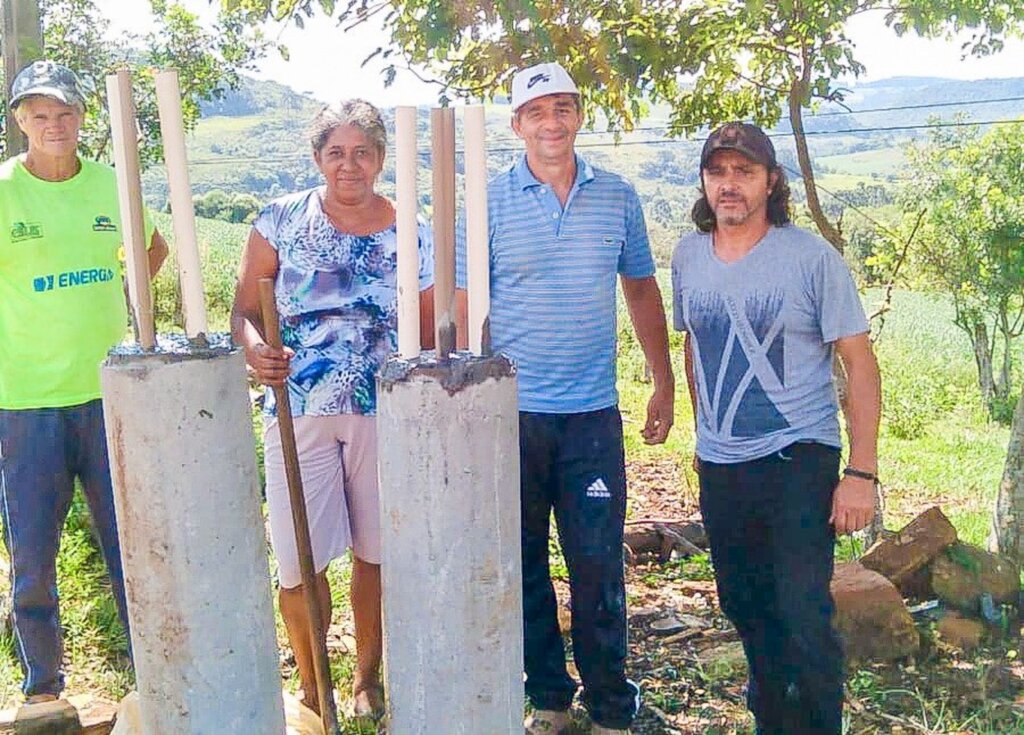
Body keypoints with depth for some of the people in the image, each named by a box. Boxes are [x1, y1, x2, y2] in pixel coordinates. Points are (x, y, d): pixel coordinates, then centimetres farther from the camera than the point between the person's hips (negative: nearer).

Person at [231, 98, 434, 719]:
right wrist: (254, 348, -21)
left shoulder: (412, 237, 1)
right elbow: (245, 308, 0)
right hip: (299, 415, -1)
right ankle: (312, 691, 23)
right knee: (300, 564, 0)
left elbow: (429, 338, 7)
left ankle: (368, 678, 34)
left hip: (384, 416, 1)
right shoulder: (282, 220, -1)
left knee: (376, 553, 12)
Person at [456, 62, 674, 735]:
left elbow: (643, 293, 12)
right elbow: (465, 308, -2)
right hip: (513, 414, 0)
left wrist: (665, 385, 10)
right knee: (523, 563, 11)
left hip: (593, 414, 1)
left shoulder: (618, 198, 5)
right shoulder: (490, 203, -2)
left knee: (599, 565, 4)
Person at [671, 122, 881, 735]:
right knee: (746, 610, 16)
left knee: (803, 614, -10)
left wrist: (861, 472, -15)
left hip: (798, 459, -5)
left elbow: (860, 363, -9)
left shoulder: (813, 257, -10)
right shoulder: (689, 255, 4)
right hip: (720, 467, 5)